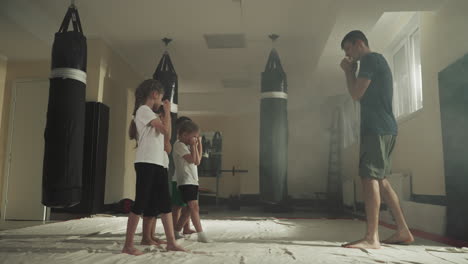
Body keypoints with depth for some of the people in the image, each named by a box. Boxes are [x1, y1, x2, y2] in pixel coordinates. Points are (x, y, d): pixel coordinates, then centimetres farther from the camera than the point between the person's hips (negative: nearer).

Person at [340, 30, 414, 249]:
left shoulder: (369, 59, -5)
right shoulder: (378, 61, 26)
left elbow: (356, 94, -11)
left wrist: (348, 70, 3)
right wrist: (352, 71, 21)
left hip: (377, 128, -10)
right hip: (384, 128, 10)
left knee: (369, 177, -14)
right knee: (380, 179, 11)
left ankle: (371, 238, -16)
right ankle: (403, 231, 16)